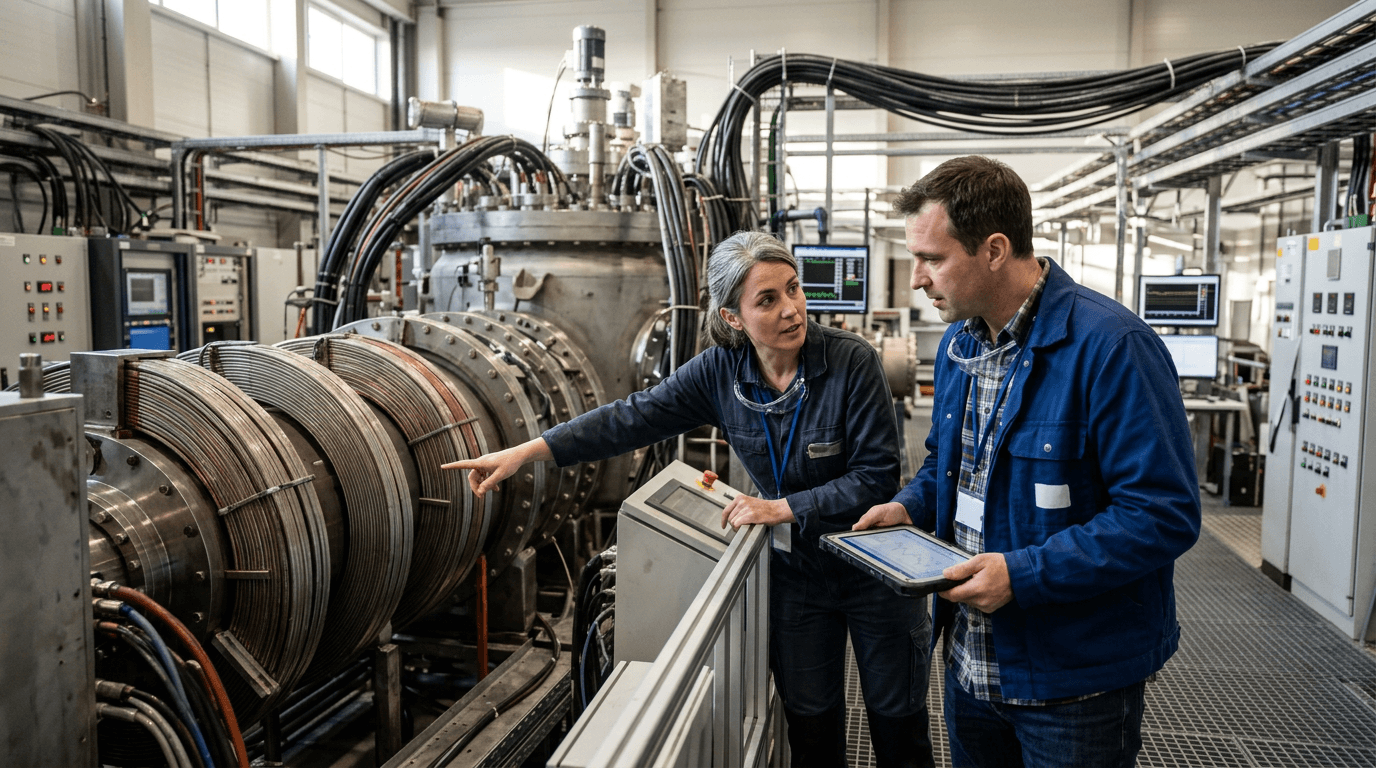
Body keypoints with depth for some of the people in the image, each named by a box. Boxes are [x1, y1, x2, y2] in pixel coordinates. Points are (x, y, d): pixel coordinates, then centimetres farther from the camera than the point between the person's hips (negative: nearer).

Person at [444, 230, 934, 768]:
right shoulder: (721, 371, -12)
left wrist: (782, 508, -23)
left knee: (897, 722, 14)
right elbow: (634, 417, -12)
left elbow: (877, 477, -21)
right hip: (795, 571, 3)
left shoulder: (852, 362, -22)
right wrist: (525, 452, -16)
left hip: (873, 574, -2)